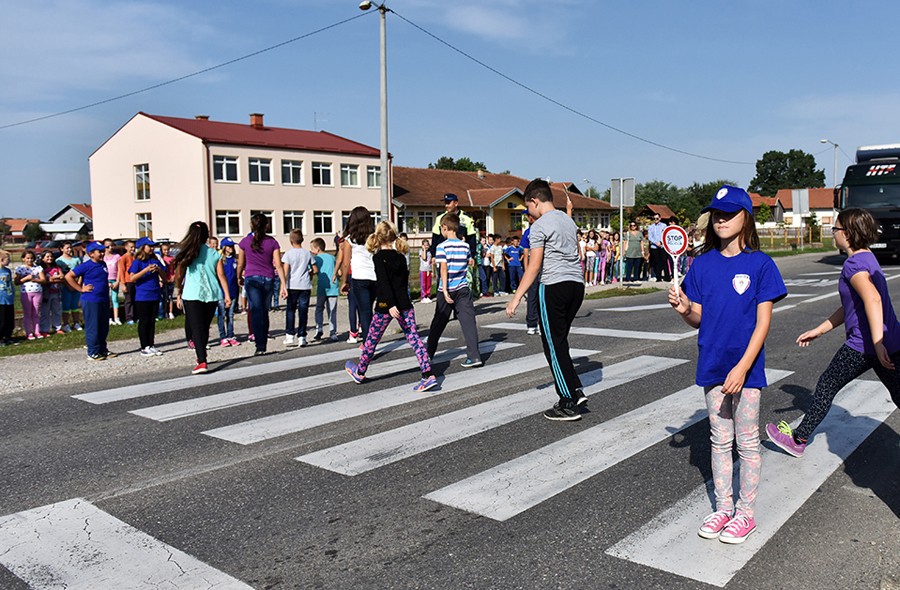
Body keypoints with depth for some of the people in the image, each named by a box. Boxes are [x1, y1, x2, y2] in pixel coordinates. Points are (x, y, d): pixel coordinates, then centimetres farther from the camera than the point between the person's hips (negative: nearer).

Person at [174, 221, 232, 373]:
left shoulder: (186, 253, 2)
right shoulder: (214, 254, 7)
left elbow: (179, 277, 4)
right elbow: (221, 276, 2)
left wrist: (178, 295, 14)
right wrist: (227, 295, 3)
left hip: (192, 295, -3)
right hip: (211, 295, 3)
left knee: (197, 329, -6)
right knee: (205, 327, 18)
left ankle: (202, 362, -18)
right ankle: (201, 356, 35)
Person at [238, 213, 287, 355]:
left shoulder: (245, 242, 0)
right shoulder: (272, 242, 0)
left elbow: (240, 265, 7)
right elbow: (278, 265, -4)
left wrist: (239, 278, 25)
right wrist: (284, 284, -4)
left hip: (251, 279, -2)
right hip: (268, 279, 2)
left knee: (256, 312, -6)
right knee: (265, 312, 13)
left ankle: (260, 346, -15)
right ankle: (263, 344, 20)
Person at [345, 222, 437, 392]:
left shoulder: (379, 257, -9)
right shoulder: (400, 256, 8)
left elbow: (384, 282, -19)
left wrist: (390, 305, -24)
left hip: (386, 305, -5)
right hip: (405, 304, 5)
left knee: (372, 339, 12)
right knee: (413, 337, 1)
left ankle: (359, 372, 30)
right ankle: (428, 375, -9)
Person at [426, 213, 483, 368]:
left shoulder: (442, 246, -8)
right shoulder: (465, 246, 5)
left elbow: (444, 269, -16)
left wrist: (445, 290, -17)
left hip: (447, 289, -3)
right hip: (463, 289, 3)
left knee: (438, 322, 11)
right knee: (468, 321, -2)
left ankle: (429, 353, 26)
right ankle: (474, 356, -11)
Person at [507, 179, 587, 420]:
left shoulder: (539, 226, -8)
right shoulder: (568, 220, 17)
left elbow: (534, 266, -13)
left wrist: (517, 297, -10)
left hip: (553, 287, -8)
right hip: (577, 284, 8)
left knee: (554, 346, -1)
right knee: (559, 342, 17)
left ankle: (568, 405, 1)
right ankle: (576, 391, 13)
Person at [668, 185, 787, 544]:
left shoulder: (760, 264, -8)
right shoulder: (703, 264, 3)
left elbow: (763, 322, -11)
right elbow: (699, 319, 6)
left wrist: (742, 367, -18)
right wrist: (684, 309, -16)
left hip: (746, 368, -4)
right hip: (713, 366, 4)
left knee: (747, 442, 8)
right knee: (720, 441, 15)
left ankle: (745, 513, 22)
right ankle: (723, 507, 28)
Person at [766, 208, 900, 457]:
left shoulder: (854, 264, -14)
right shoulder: (868, 259, 16)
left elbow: (872, 299, -32)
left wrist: (877, 343, -37)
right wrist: (818, 330, 26)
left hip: (864, 346, -8)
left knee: (827, 386, 6)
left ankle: (798, 439, 19)